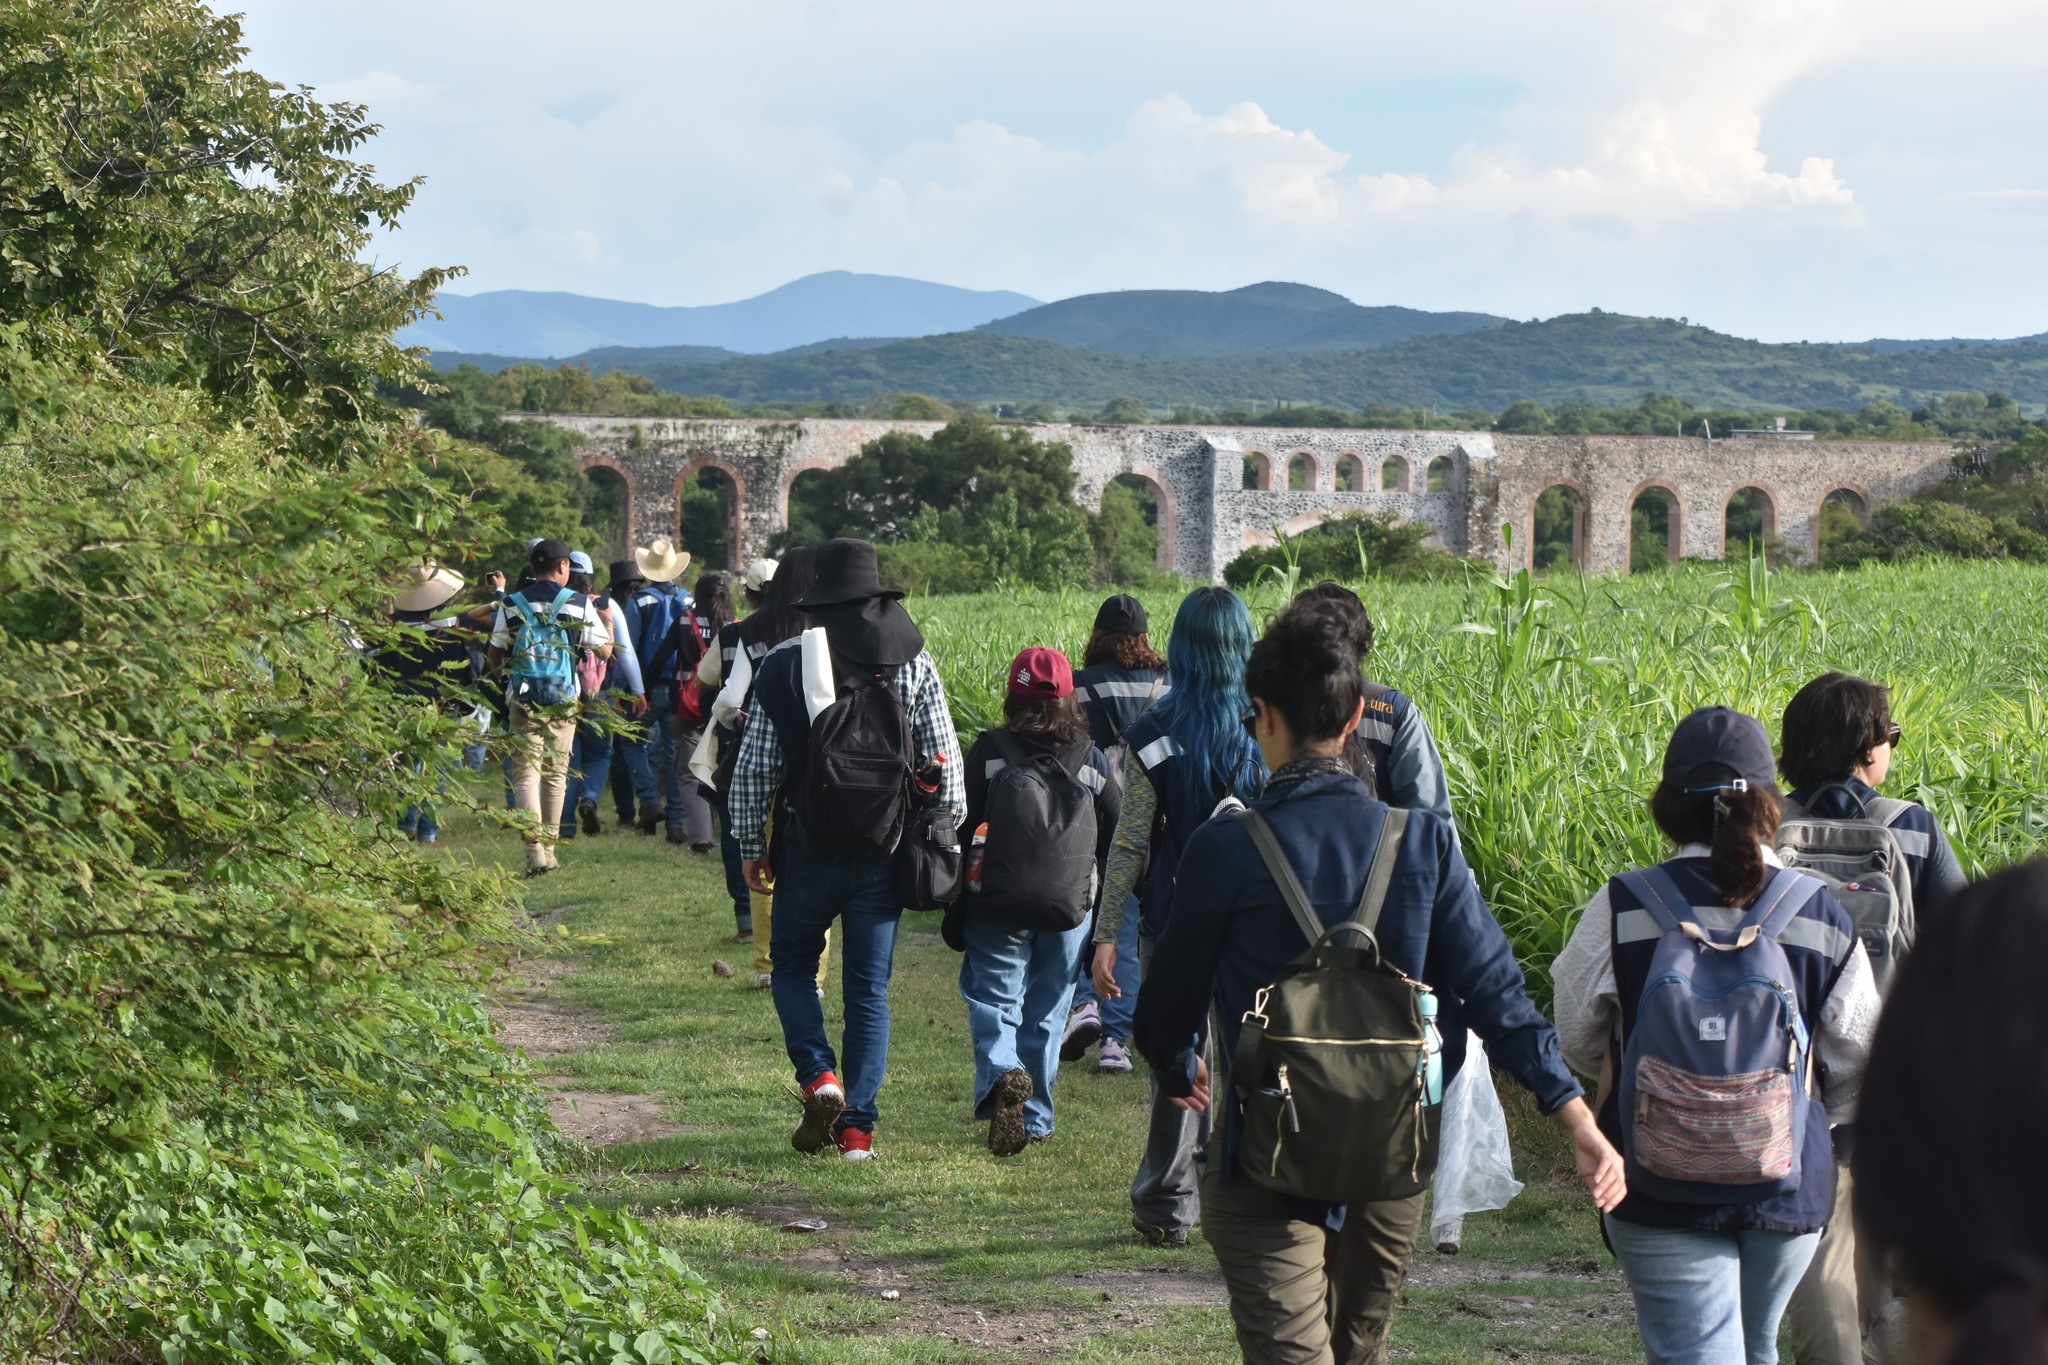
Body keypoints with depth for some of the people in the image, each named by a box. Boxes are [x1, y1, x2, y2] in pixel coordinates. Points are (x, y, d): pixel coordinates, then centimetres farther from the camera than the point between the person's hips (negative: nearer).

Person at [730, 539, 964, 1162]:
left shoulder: (783, 666, -4)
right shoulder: (913, 663, -1)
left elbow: (754, 767, -3)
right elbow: (943, 761, 0)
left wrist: (751, 846, 7)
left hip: (808, 851, -1)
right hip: (886, 851, 1)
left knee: (792, 964, 18)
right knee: (869, 986, 7)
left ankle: (818, 1075, -4)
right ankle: (857, 1126, 4)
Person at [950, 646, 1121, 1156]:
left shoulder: (987, 752, -6)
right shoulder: (1091, 758, 1)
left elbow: (963, 828, -6)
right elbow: (1116, 835, 4)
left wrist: (956, 907, 2)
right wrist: (1097, 904, 15)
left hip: (997, 905, -2)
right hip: (1069, 909, 2)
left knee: (992, 1000, 4)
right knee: (1046, 1012, 13)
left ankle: (1001, 1074, -25)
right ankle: (1035, 1121, 16)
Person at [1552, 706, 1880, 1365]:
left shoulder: (1621, 908, -10)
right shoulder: (1821, 915, -5)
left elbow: (1577, 1044, 1)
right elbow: (1859, 1063, 1)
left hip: (1663, 1188, -3)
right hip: (1789, 1185, 3)